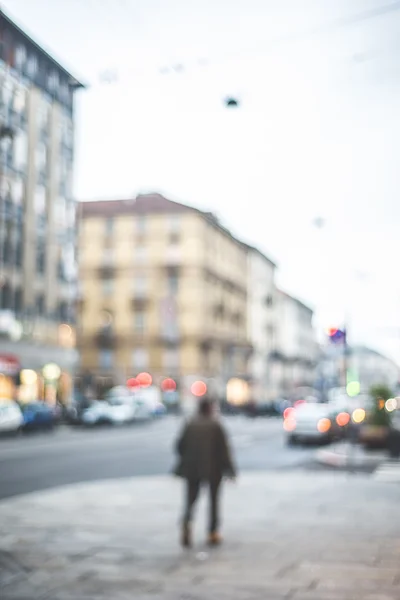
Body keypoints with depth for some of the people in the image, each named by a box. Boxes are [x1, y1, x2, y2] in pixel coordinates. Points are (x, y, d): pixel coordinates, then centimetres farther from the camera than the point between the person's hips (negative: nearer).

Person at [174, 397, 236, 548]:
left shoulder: (190, 425, -1)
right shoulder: (216, 426, -7)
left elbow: (180, 446, 1)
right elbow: (224, 448, -8)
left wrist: (186, 463, 16)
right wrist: (230, 469, 0)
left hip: (192, 468, 1)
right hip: (213, 469, -1)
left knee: (191, 499, 7)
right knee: (214, 500, 14)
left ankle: (186, 523, -22)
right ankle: (213, 533, 15)